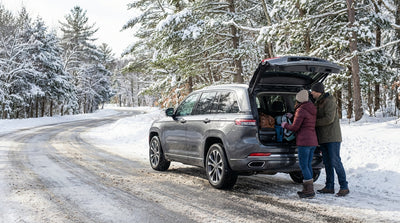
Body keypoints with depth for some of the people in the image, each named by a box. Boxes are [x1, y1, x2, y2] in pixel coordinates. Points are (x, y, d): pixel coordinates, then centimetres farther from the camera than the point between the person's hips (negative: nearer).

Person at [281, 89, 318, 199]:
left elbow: (295, 127, -12)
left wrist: (285, 125, 6)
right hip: (313, 140, 9)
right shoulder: (313, 110, 13)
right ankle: (307, 189, 18)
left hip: (304, 141, -9)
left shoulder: (301, 110, -13)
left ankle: (310, 191, -5)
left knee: (303, 165, -4)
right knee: (308, 165, 14)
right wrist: (293, 117, 25)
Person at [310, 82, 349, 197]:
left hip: (333, 137, -9)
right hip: (323, 138, 9)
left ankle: (344, 187, -5)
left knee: (335, 161, -11)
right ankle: (329, 187, 12)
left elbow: (329, 119, -21)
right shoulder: (318, 103, 17)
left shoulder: (329, 101, -12)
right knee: (327, 162, 8)